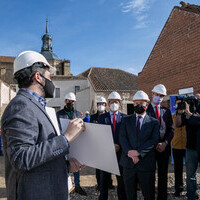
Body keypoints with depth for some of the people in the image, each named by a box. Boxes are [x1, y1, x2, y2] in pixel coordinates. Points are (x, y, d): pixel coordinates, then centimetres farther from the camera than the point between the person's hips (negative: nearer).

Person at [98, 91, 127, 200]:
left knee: (122, 181, 10)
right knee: (104, 180, 12)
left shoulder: (124, 117, 4)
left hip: (120, 152, 0)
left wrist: (120, 146, -14)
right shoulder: (102, 117, 4)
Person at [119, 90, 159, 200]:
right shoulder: (126, 120, 9)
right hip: (128, 162, 2)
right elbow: (122, 138, -1)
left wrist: (139, 152, -18)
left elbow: (154, 141, -7)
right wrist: (130, 153, -15)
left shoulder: (154, 122, 4)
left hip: (146, 163, -1)